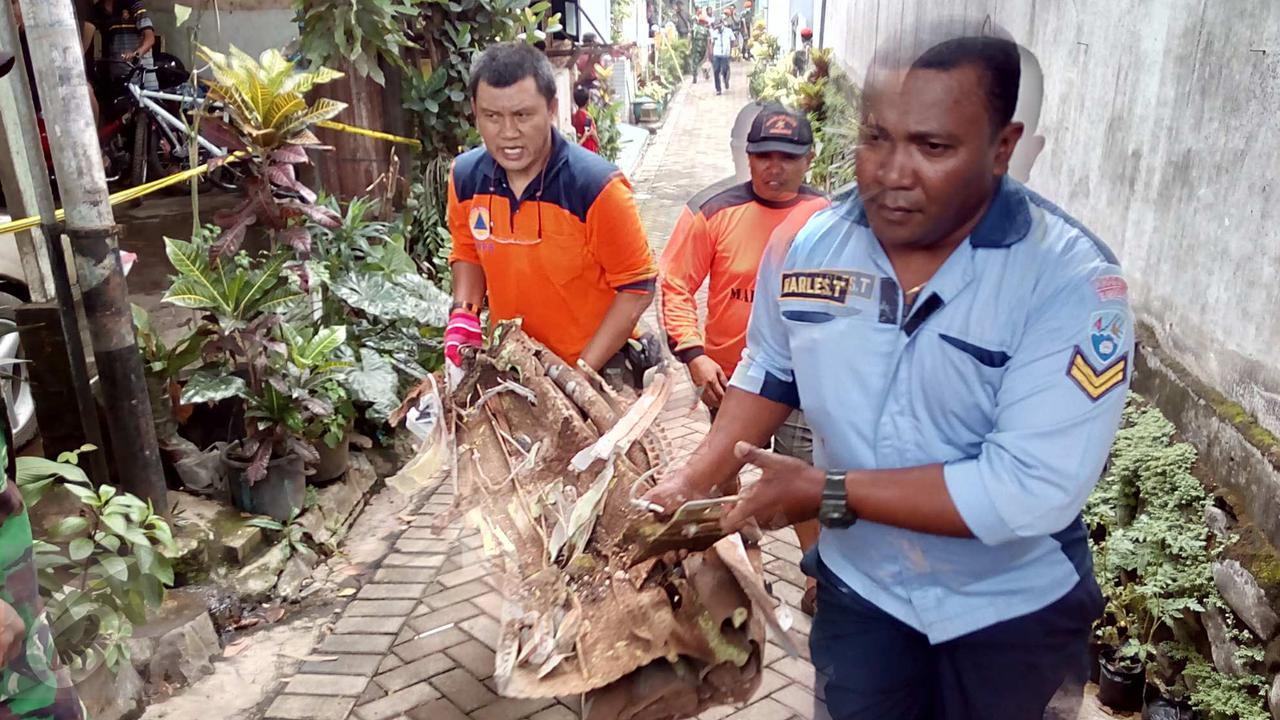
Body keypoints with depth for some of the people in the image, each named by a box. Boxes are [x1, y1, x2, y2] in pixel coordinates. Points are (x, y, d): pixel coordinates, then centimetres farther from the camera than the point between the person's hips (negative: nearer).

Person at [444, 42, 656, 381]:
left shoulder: (596, 187, -23)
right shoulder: (465, 176, -8)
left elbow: (637, 287, -16)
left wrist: (579, 372, -20)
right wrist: (463, 313, -8)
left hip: (596, 365, -4)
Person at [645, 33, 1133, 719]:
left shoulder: (1072, 281, -26)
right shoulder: (806, 247, -13)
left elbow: (1034, 490, -31)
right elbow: (770, 371, 4)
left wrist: (828, 492, -29)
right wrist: (698, 476, -9)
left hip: (1012, 607, -2)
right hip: (859, 584, 3)